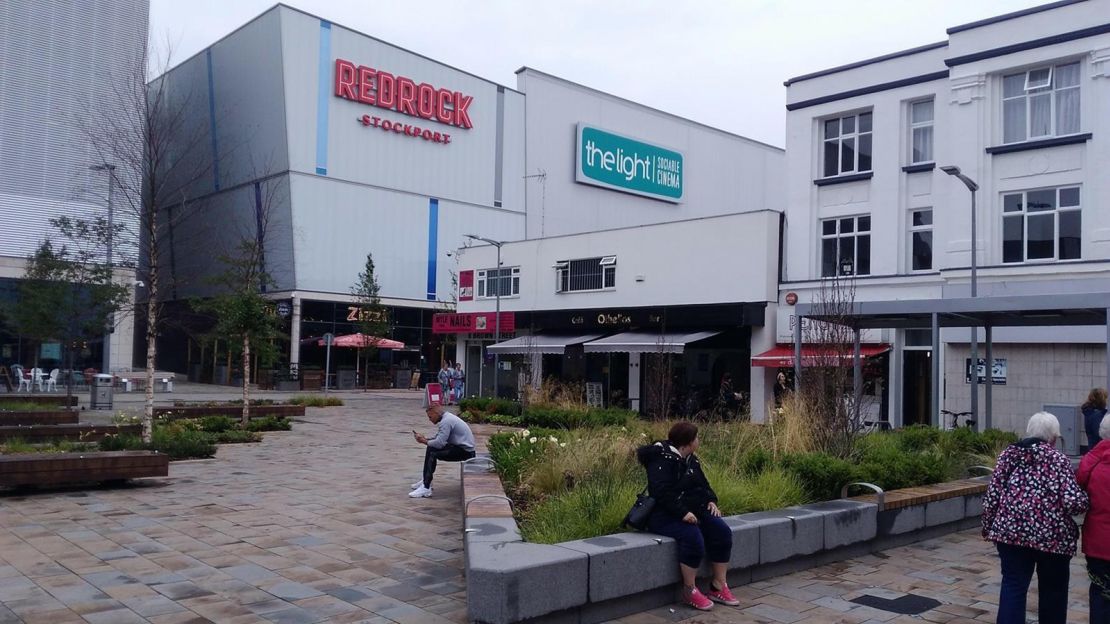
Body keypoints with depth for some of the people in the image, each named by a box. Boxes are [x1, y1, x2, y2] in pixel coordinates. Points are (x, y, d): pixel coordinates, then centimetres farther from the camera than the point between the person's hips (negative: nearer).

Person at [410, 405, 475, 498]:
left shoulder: (446, 421, -18)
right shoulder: (447, 417, 13)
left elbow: (439, 443, -23)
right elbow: (438, 439, 16)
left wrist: (425, 441, -7)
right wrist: (425, 439, 1)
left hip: (465, 451, -11)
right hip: (461, 446, 11)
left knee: (432, 454, -20)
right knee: (431, 448, 12)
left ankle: (426, 488, -19)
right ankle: (426, 481, 17)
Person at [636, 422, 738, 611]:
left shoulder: (691, 460, 14)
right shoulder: (662, 460, -16)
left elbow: (703, 483, 23)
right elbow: (662, 492, -26)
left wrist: (711, 500, 3)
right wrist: (682, 513, -31)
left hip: (693, 510, 9)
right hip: (665, 515, -9)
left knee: (722, 531, -10)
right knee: (693, 537, -33)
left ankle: (718, 587, 0)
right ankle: (689, 591, -15)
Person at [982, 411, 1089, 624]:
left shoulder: (1010, 453, 5)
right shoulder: (1059, 460, -3)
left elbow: (993, 494, 3)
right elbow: (1074, 502, -13)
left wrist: (988, 525, 13)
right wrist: (1085, 500, 9)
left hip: (1011, 530, 2)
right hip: (1052, 534, -2)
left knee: (1013, 586, 4)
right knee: (1053, 590, 17)